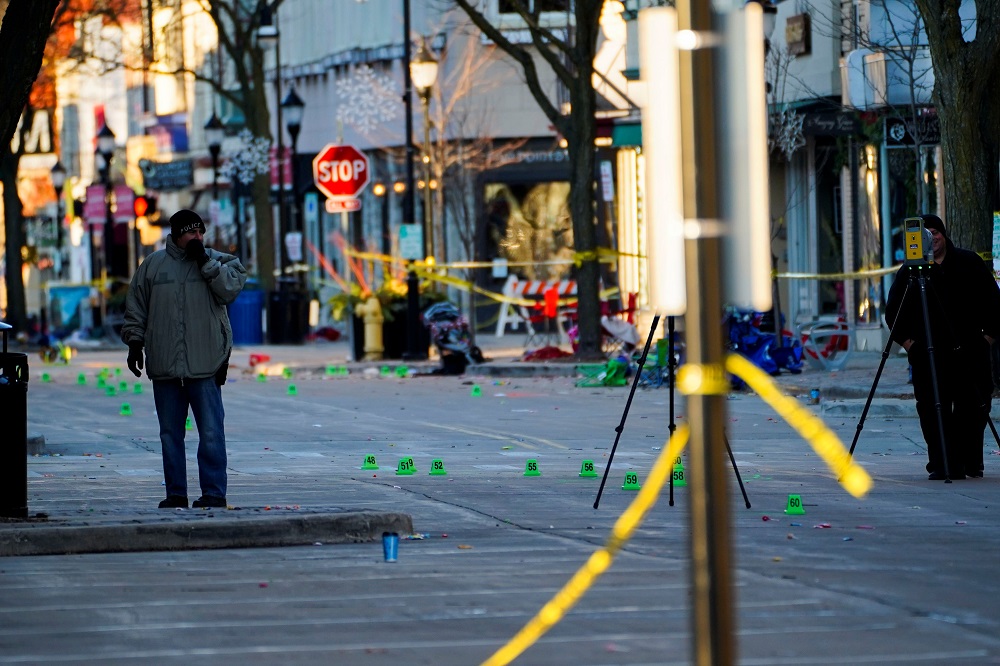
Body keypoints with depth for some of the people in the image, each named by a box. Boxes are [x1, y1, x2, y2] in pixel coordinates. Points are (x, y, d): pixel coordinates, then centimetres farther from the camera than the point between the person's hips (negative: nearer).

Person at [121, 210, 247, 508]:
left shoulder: (217, 261, 7)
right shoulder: (153, 265, 10)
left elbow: (230, 289, -10)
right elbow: (136, 307, 15)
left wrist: (204, 261, -10)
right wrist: (135, 342, 8)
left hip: (205, 366, -2)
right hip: (164, 367, 2)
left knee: (211, 432, -6)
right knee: (170, 433, 7)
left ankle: (214, 492, -2)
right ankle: (176, 493, 13)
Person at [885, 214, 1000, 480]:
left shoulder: (968, 263, 9)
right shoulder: (909, 272, 8)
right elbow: (893, 310, 12)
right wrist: (906, 339, 1)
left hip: (969, 351, 0)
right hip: (927, 354, 0)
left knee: (973, 408, -1)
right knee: (933, 410, -7)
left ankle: (971, 463, 10)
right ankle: (942, 465, -4)